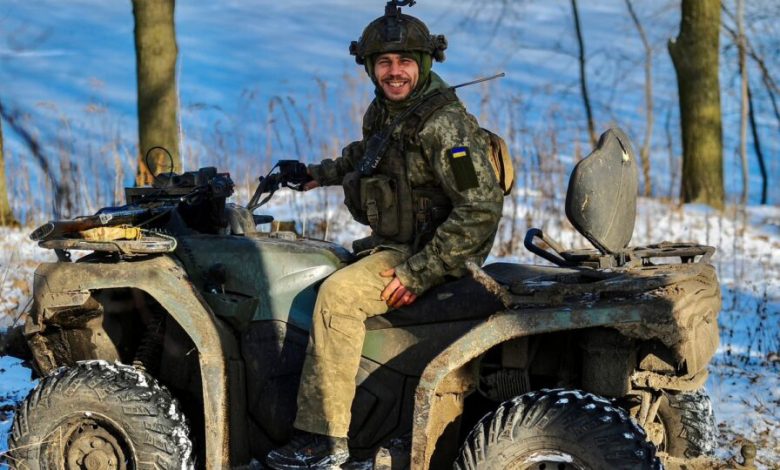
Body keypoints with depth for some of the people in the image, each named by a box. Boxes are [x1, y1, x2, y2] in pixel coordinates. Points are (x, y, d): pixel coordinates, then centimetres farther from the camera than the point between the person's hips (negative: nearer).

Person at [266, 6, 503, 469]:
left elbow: (482, 210, -27)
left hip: (433, 252, -10)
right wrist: (327, 172, 20)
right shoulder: (382, 111, 6)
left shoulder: (444, 124, -21)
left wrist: (418, 274, -27)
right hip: (393, 242, 10)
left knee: (338, 293, -28)